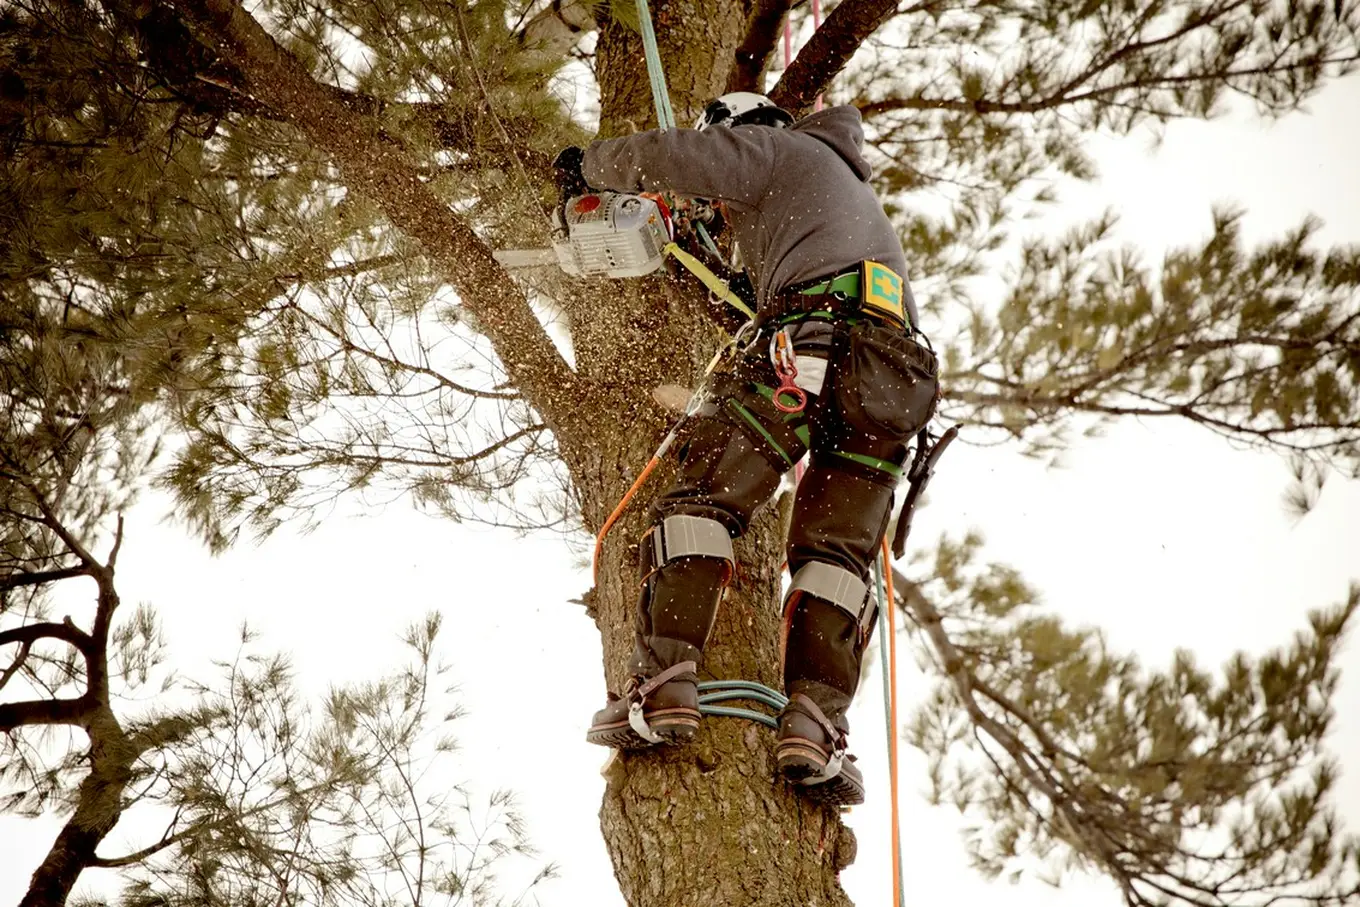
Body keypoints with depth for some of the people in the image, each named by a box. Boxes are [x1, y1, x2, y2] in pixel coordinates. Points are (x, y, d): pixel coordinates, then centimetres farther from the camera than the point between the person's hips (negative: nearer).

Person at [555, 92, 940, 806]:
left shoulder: (777, 149, 20)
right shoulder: (860, 197, 44)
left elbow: (664, 157, 9)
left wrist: (588, 164, 26)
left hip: (813, 336, -7)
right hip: (897, 371, 7)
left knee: (704, 498, -5)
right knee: (837, 554, 5)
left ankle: (662, 683, -21)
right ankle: (815, 723, -13)